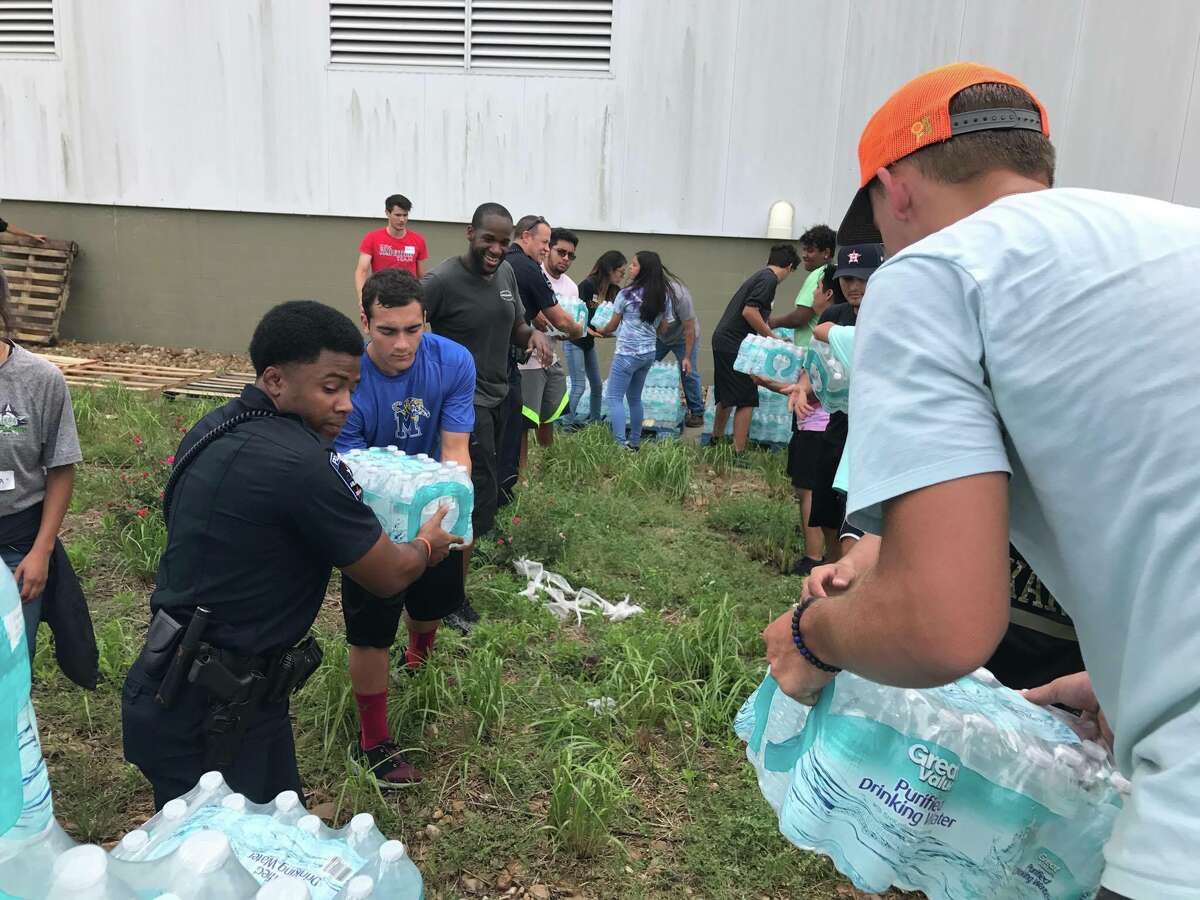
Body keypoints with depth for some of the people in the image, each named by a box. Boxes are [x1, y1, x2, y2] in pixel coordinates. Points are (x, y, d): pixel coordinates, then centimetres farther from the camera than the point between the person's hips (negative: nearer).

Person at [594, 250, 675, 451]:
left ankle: (620, 444, -13)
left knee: (614, 398, -3)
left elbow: (612, 325, 0)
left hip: (627, 353, -7)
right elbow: (663, 329, 13)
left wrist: (601, 332, 20)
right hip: (649, 353, 7)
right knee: (635, 398, 18)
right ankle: (635, 442, 22)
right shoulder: (664, 297, 5)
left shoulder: (626, 295, -11)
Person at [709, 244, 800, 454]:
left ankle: (715, 441, 32)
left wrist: (771, 338, 36)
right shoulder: (769, 279, -11)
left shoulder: (760, 275, 18)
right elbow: (749, 311, -21)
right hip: (735, 345, -10)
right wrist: (772, 338, -13)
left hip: (723, 341, 10)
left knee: (726, 397, 20)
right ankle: (738, 453, -3)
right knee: (746, 401, -4)